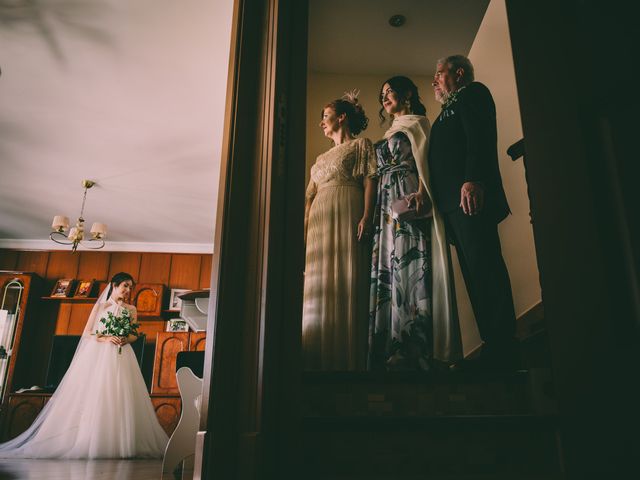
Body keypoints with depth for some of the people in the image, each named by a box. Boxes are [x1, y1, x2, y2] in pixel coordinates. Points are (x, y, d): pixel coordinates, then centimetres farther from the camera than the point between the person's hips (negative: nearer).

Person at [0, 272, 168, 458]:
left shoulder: (131, 309, 15)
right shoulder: (100, 306, 10)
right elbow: (87, 333, 6)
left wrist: (126, 339, -9)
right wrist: (106, 339, -11)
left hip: (122, 358, 2)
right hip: (99, 356, -1)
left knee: (121, 399, -8)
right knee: (94, 398, -8)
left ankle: (120, 444, -7)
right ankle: (88, 443, -3)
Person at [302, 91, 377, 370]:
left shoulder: (361, 145, 12)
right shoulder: (322, 158, 31)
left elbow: (370, 180, -3)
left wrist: (366, 216, -19)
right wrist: (304, 226, 10)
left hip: (348, 215, -6)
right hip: (319, 221, 7)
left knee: (347, 284, -13)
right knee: (318, 287, -2)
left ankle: (347, 359, -13)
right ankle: (320, 359, -1)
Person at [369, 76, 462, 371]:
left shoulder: (417, 122, 11)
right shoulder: (389, 134, 31)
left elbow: (424, 157, -5)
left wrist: (421, 192, -23)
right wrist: (370, 212, 11)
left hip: (409, 200, -7)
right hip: (387, 206, 7)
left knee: (411, 268, -16)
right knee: (387, 271, -2)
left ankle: (415, 352, -17)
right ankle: (392, 352, -3)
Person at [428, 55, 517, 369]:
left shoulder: (473, 93, 9)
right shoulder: (447, 112, 35)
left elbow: (481, 136, -10)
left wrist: (473, 179, -25)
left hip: (469, 194, -9)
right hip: (451, 203, 9)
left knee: (484, 269, -15)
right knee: (475, 275, 3)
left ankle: (501, 353, -15)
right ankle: (495, 349, 3)